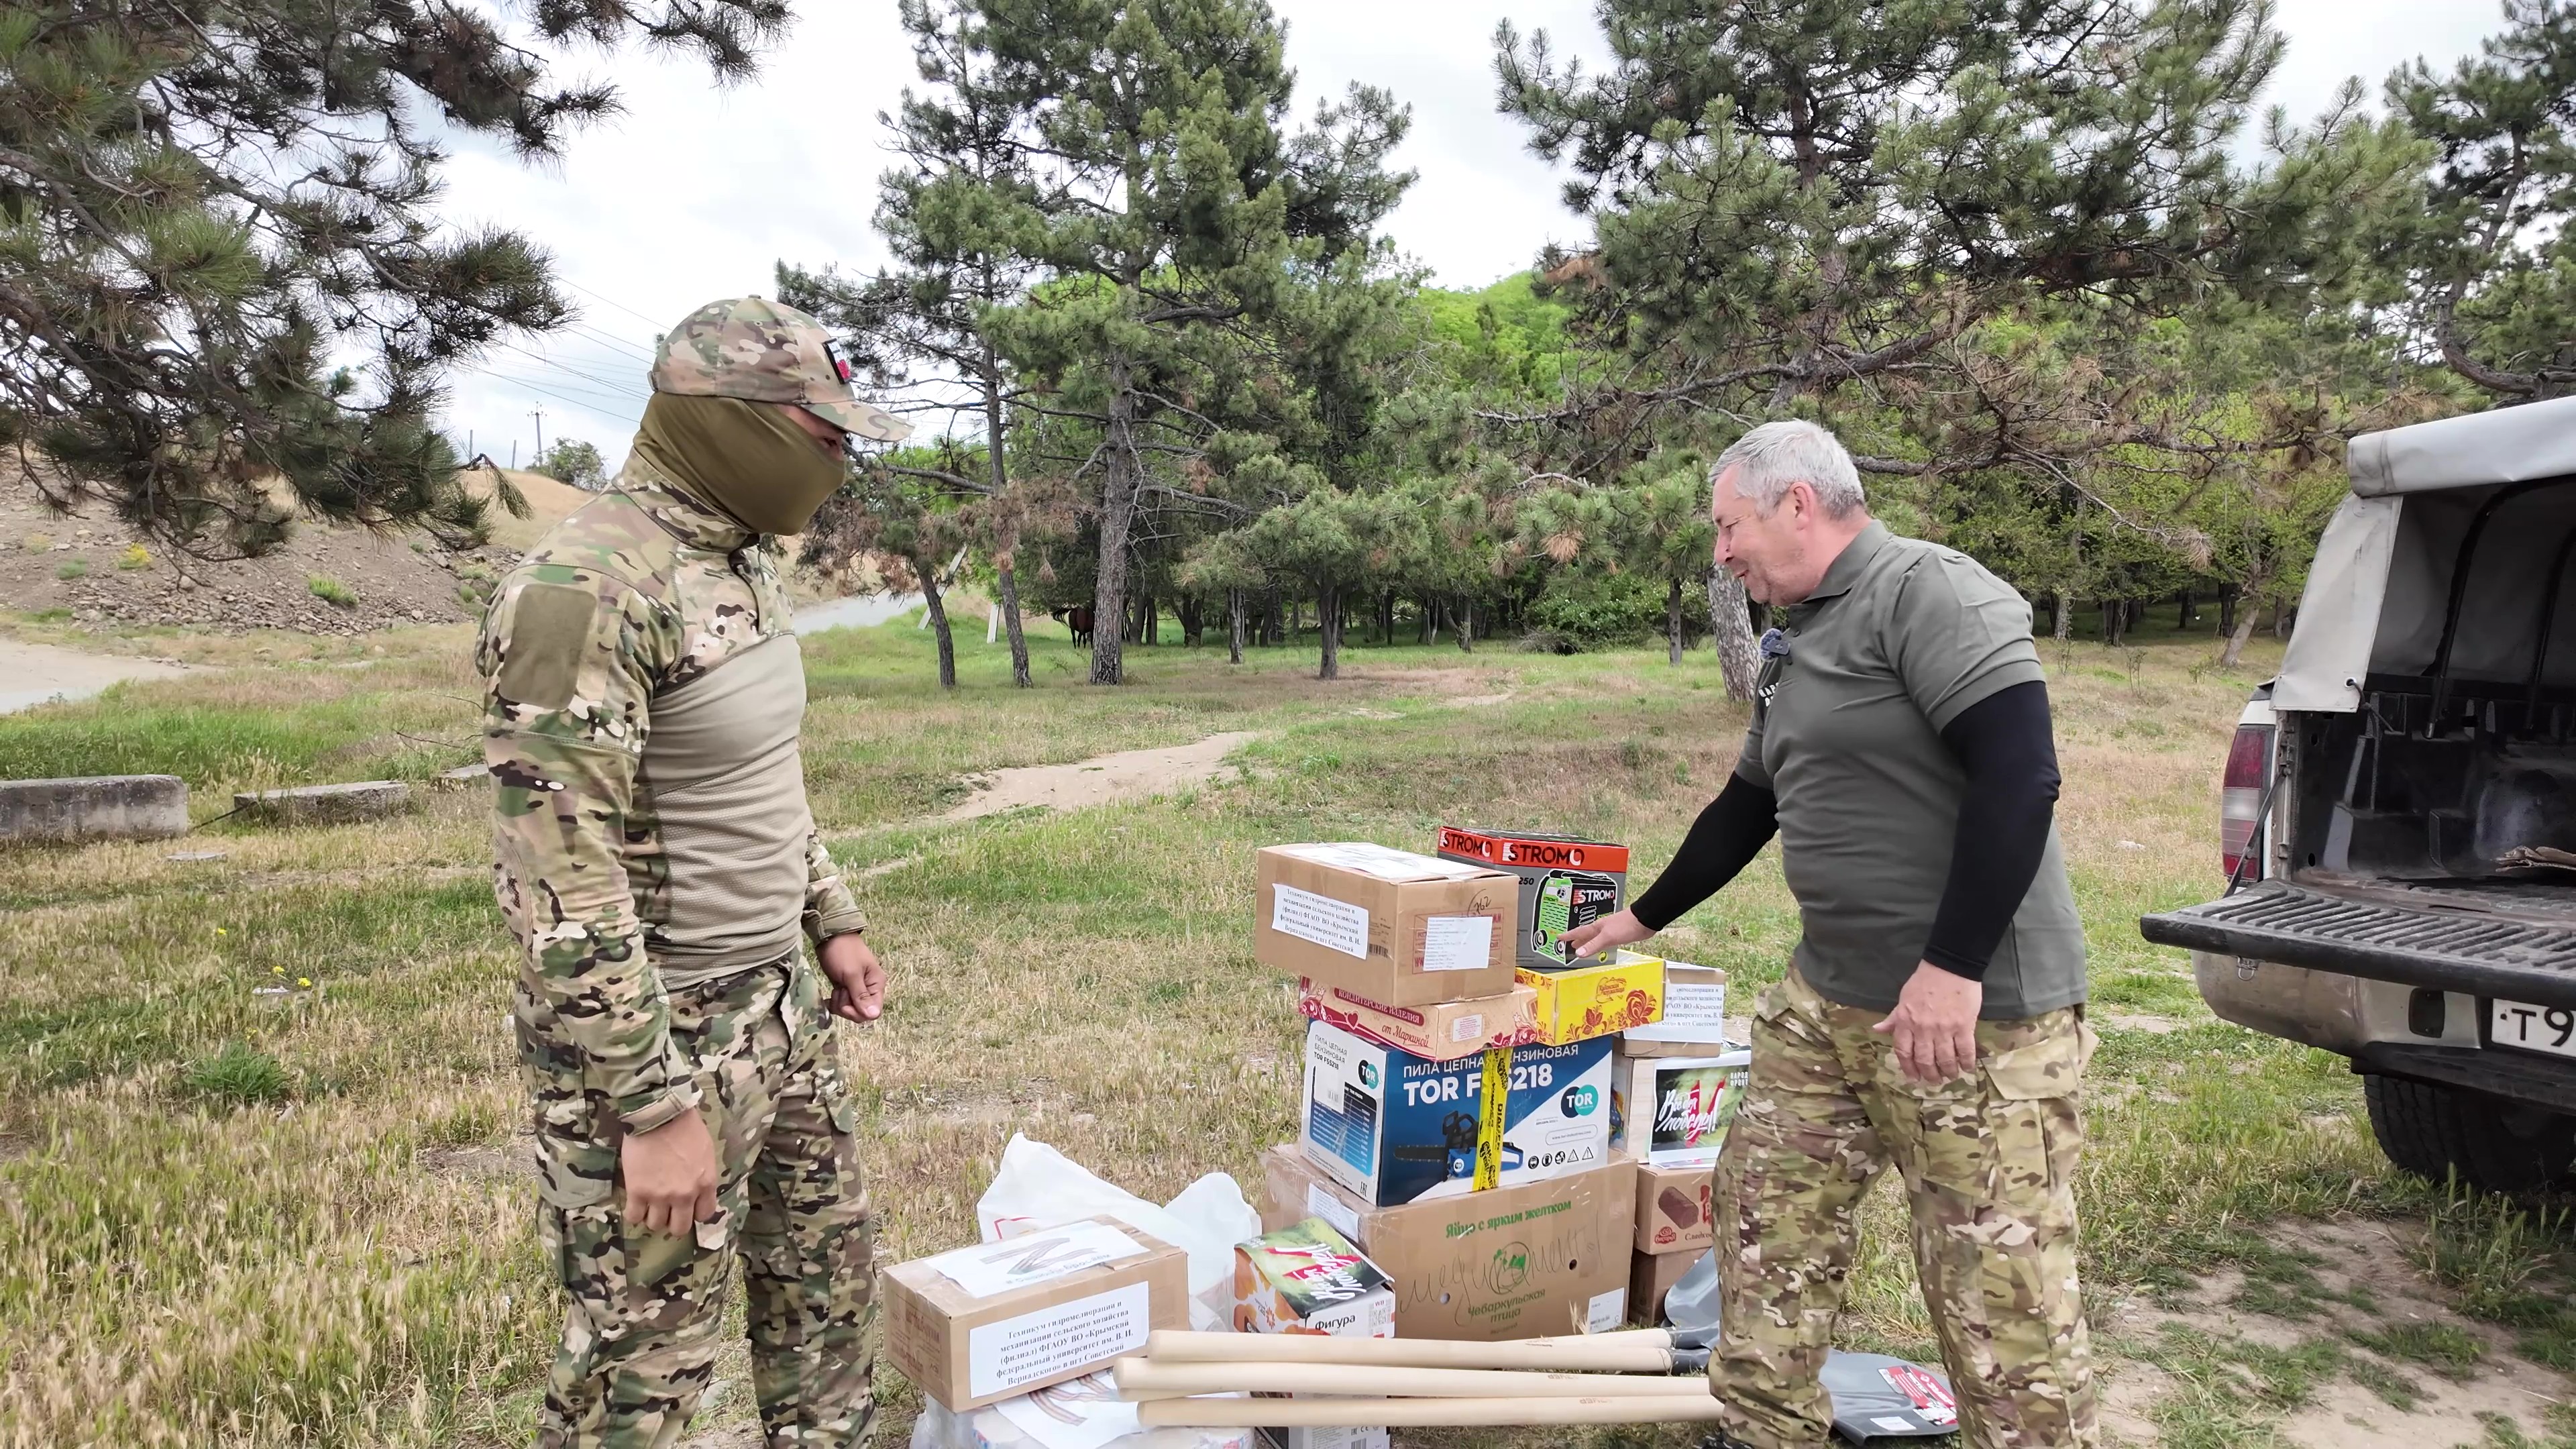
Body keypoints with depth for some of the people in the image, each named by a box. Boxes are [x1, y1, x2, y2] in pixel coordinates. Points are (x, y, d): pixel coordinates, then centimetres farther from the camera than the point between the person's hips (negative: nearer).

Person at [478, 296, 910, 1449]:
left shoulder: (744, 559, 6)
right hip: (656, 1033, -9)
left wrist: (831, 921, 18)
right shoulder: (584, 586, -23)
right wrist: (656, 1106, -23)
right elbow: (558, 886, -25)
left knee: (826, 1273, 22)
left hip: (778, 1002, 9)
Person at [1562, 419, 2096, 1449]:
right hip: (1827, 997, 9)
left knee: (1999, 1284, 0)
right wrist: (1642, 919, 32)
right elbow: (1748, 805, 25)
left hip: (1977, 1010, -9)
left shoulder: (1928, 592, -13)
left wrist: (1951, 968, -25)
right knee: (1766, 1211, 15)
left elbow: (2020, 773, -23)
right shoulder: (1796, 642, 15)